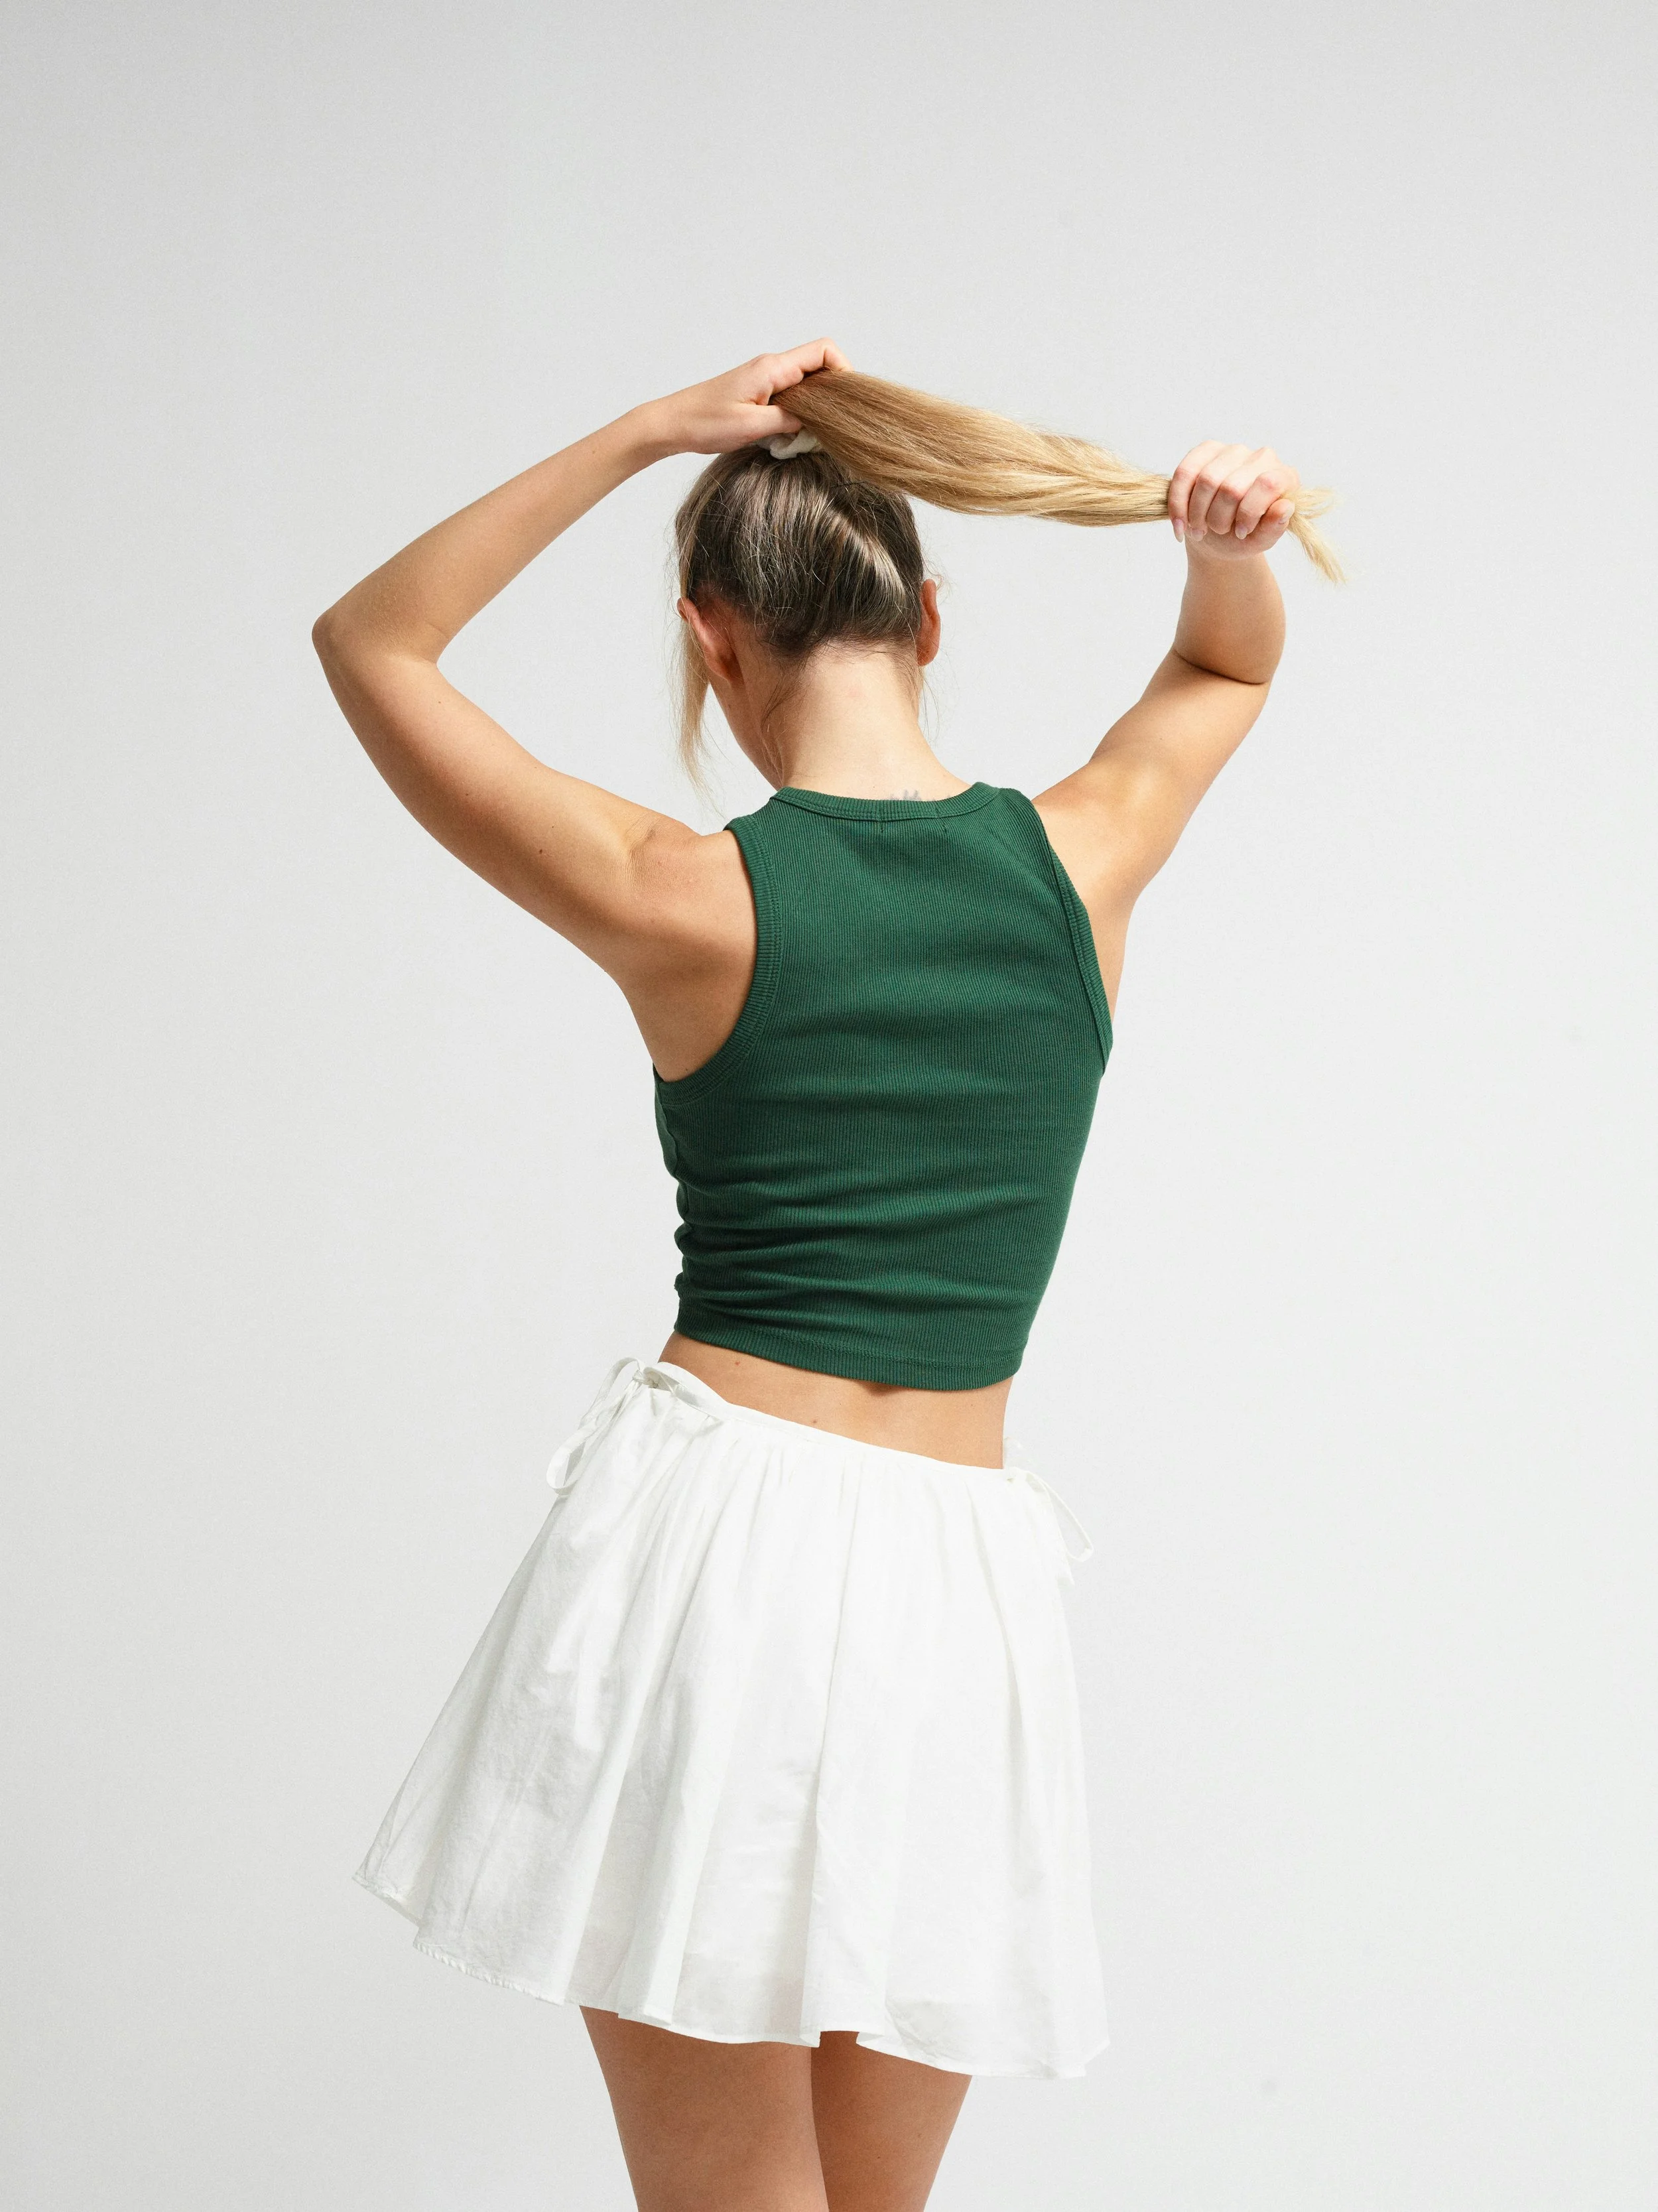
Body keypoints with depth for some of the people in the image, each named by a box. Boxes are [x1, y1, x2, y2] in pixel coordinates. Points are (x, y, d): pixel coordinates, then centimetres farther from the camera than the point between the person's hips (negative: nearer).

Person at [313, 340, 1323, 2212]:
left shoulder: (690, 903, -7)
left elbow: (372, 639, 7)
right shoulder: (1080, 865, 3)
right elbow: (1230, 664, 25)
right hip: (954, 1584, 4)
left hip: (708, 1526, -3)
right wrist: (1228, 538, 4)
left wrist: (648, 434, 2)